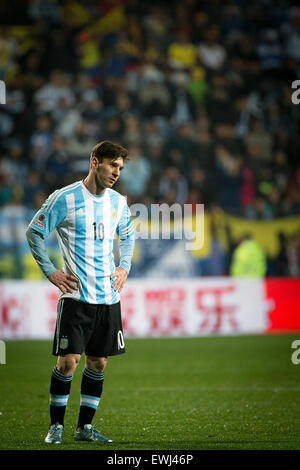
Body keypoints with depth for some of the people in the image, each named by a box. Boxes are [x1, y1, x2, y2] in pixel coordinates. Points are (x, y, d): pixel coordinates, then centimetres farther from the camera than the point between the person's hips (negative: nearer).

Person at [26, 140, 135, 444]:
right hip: (76, 294, -5)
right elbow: (34, 232, -3)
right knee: (68, 360, -9)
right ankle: (56, 426, 6)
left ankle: (85, 427, 18)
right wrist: (50, 272, -6)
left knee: (98, 362, 7)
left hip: (109, 296, 5)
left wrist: (124, 267, 13)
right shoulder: (64, 198, -8)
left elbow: (127, 236, 27)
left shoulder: (118, 202, 9)